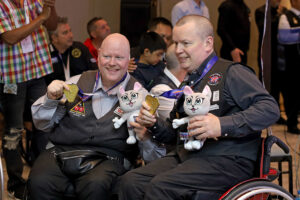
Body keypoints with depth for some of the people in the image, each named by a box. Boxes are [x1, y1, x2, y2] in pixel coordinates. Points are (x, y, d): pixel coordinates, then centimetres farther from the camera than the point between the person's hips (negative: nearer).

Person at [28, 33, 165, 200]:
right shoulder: (77, 83, 16)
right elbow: (42, 123, 22)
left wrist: (145, 135, -20)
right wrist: (50, 99, 2)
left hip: (108, 157, -2)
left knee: (95, 186, -36)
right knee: (39, 182, -30)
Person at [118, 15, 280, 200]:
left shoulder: (231, 72, -2)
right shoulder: (189, 83, 23)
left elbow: (270, 109, -15)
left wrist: (222, 125, -26)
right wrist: (154, 124, 6)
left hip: (226, 159, -7)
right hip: (186, 156, 7)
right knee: (130, 182, -16)